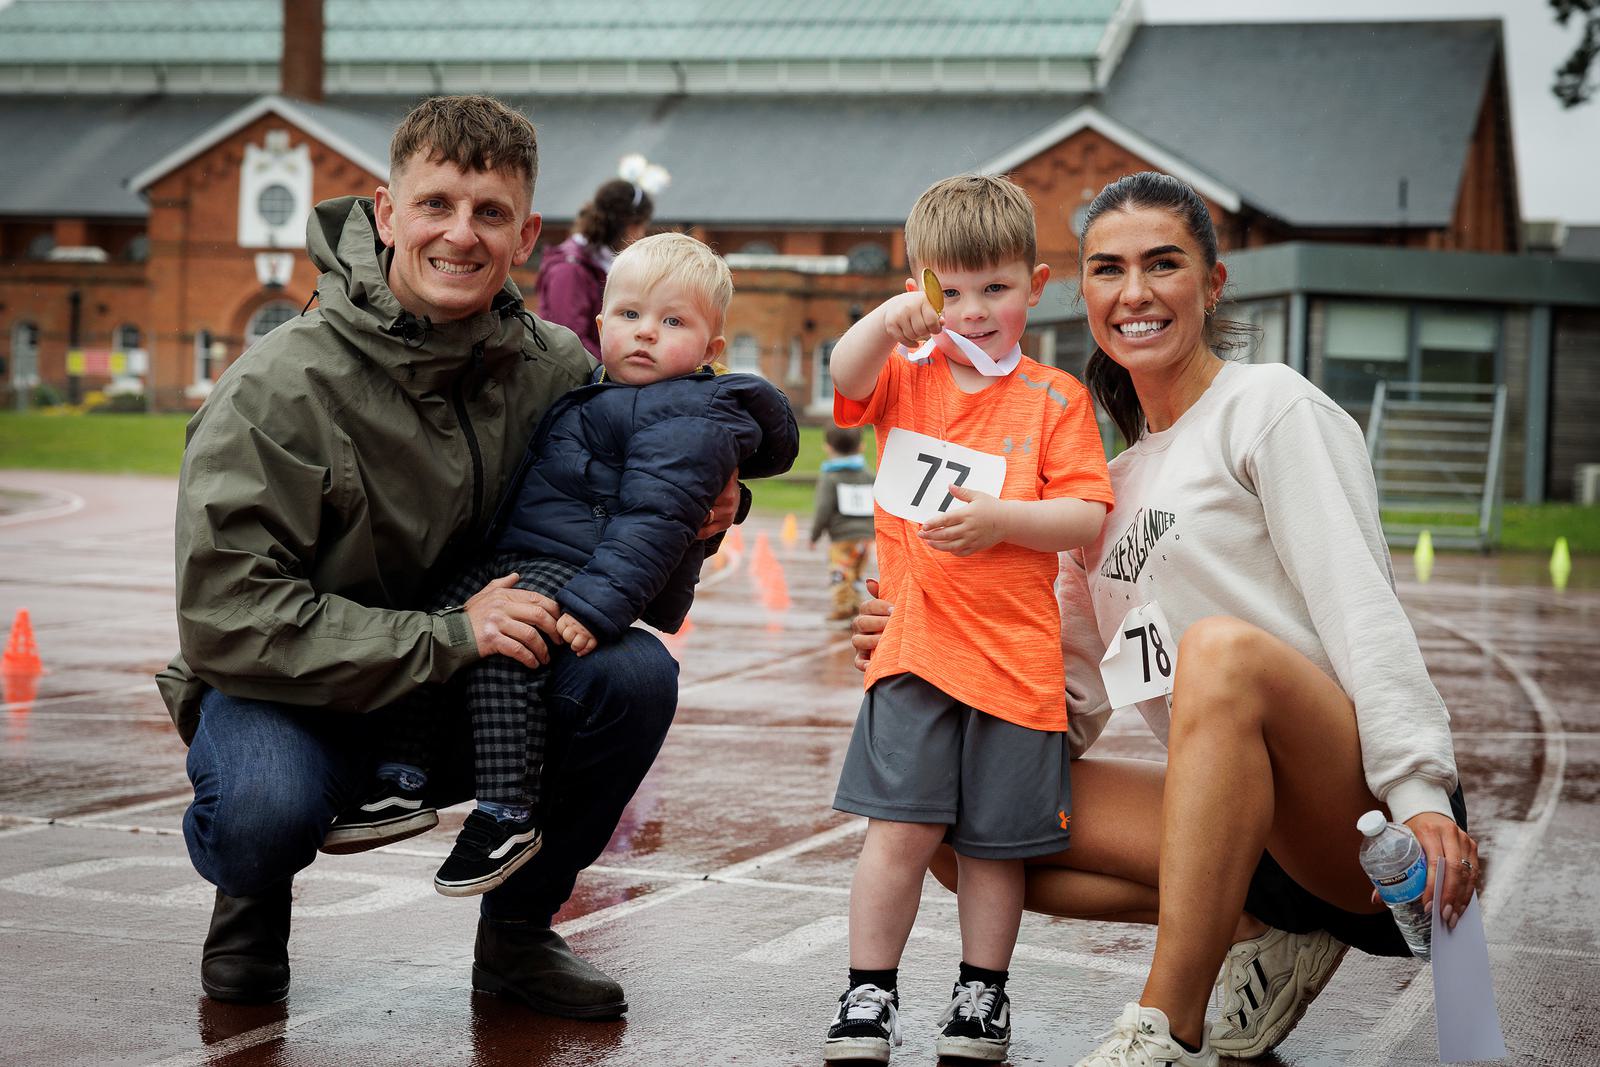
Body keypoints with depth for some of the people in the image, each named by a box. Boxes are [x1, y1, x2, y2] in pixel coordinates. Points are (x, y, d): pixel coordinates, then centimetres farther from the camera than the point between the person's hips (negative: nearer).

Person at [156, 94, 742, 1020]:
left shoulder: (556, 370, -6)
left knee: (637, 673, -22)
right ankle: (255, 899, 5)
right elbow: (227, 618, -25)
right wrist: (444, 638, -29)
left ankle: (518, 928, 1)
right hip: (295, 695, -4)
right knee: (265, 808, -37)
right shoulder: (281, 389, -20)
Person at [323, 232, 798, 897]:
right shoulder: (596, 393, 20)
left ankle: (507, 816, -23)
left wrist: (597, 606, -30)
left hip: (583, 569, -10)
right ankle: (402, 784, 8)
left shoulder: (689, 418, -11)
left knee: (502, 643, -29)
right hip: (517, 557, 10)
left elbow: (653, 523, -22)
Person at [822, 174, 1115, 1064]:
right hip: (914, 653, 1)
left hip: (1015, 659, -1)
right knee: (901, 830, -3)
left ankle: (984, 995, 25)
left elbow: (1087, 517, -5)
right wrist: (886, 321, -29)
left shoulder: (1054, 399, 1)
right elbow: (846, 381, -12)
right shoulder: (906, 377, 9)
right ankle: (870, 994, 10)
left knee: (995, 843, 9)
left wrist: (1001, 518, -18)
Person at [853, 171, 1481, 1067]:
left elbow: (1359, 605, -14)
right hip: (1241, 811, 7)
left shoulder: (1273, 406, -1)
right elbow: (1074, 706, 15)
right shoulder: (1113, 484, 18)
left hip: (1374, 809, -7)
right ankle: (1263, 935, -2)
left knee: (1223, 650, -37)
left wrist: (1421, 793, -26)